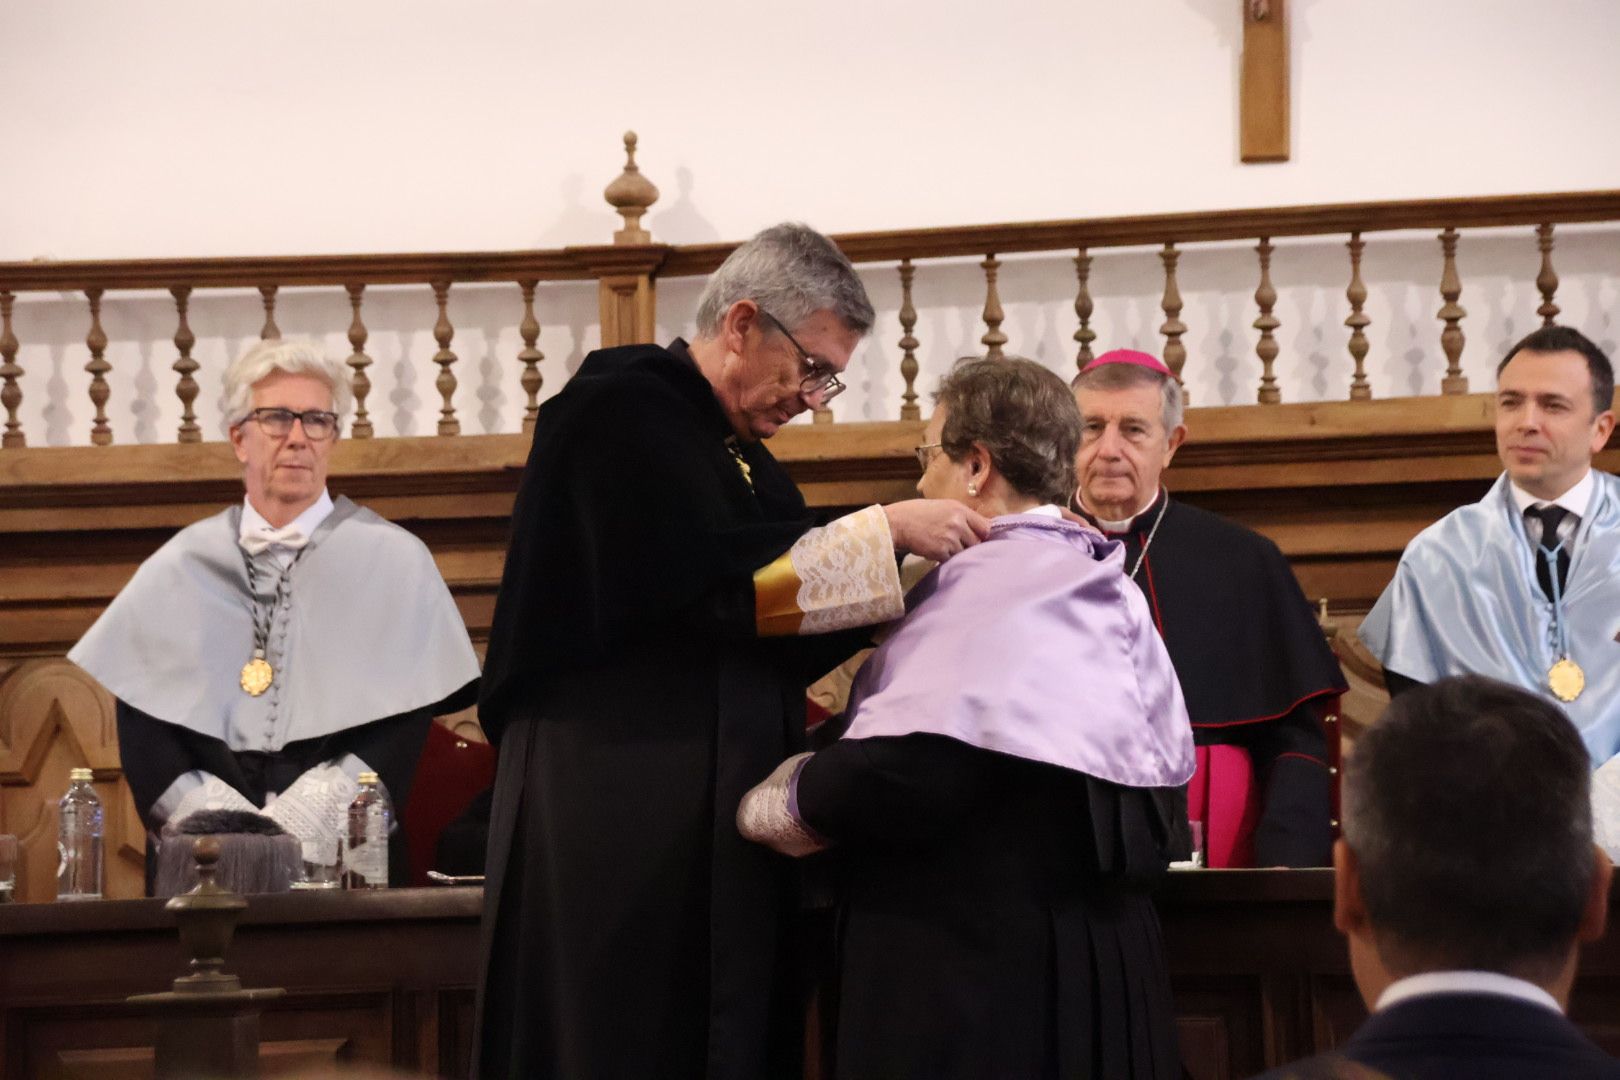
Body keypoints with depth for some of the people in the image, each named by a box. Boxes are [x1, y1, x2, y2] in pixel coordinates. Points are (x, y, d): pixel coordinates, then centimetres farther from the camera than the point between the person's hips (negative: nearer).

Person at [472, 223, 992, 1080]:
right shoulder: (623, 410, -7)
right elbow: (709, 576, -19)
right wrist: (886, 531, -14)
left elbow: (783, 644, 18)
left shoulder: (746, 460, 19)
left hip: (721, 820, 8)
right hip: (615, 810, -8)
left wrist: (908, 568, 5)